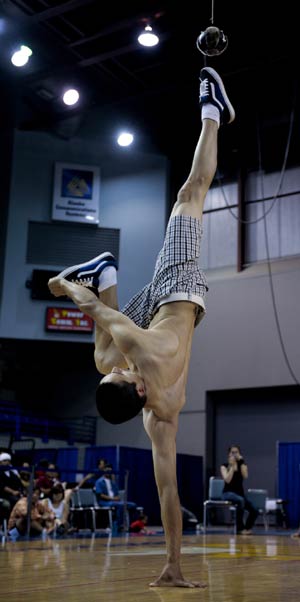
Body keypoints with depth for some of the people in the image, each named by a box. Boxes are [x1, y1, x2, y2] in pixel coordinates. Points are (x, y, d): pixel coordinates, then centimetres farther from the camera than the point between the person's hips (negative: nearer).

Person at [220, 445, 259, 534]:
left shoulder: (242, 465, 9)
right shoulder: (224, 466, 0)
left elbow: (245, 476, -12)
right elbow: (227, 480, -17)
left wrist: (241, 462, -14)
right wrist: (232, 466, -14)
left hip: (240, 492, 4)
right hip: (228, 493, -4)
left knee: (254, 511, -16)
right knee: (241, 500, -38)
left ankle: (246, 528, 9)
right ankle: (240, 528, -27)